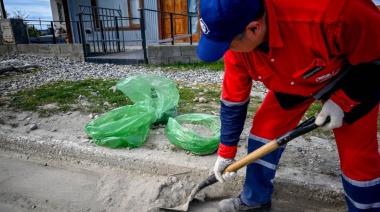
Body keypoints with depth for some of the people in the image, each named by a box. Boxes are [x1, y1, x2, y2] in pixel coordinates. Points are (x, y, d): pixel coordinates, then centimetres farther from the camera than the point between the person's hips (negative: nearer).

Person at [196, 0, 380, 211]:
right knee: (264, 129, -2)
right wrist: (226, 153, -5)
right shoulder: (237, 43, -24)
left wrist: (343, 100, -24)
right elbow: (233, 101, -12)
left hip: (356, 79, -3)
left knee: (357, 155, -4)